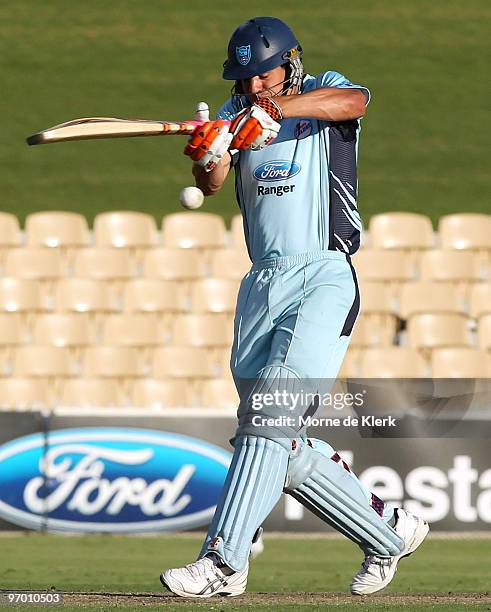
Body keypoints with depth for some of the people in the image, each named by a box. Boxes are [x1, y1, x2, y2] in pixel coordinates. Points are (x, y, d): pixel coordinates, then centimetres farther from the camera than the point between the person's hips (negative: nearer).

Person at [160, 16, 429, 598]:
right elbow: (211, 186, -3)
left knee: (271, 410, -21)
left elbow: (353, 101, -25)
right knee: (280, 445, 7)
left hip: (324, 275, -7)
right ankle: (389, 531, 23)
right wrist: (207, 157, -27)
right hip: (262, 284, 7)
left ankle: (223, 562, -27)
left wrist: (276, 108, -39)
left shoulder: (323, 91, 1)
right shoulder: (236, 113, 14)